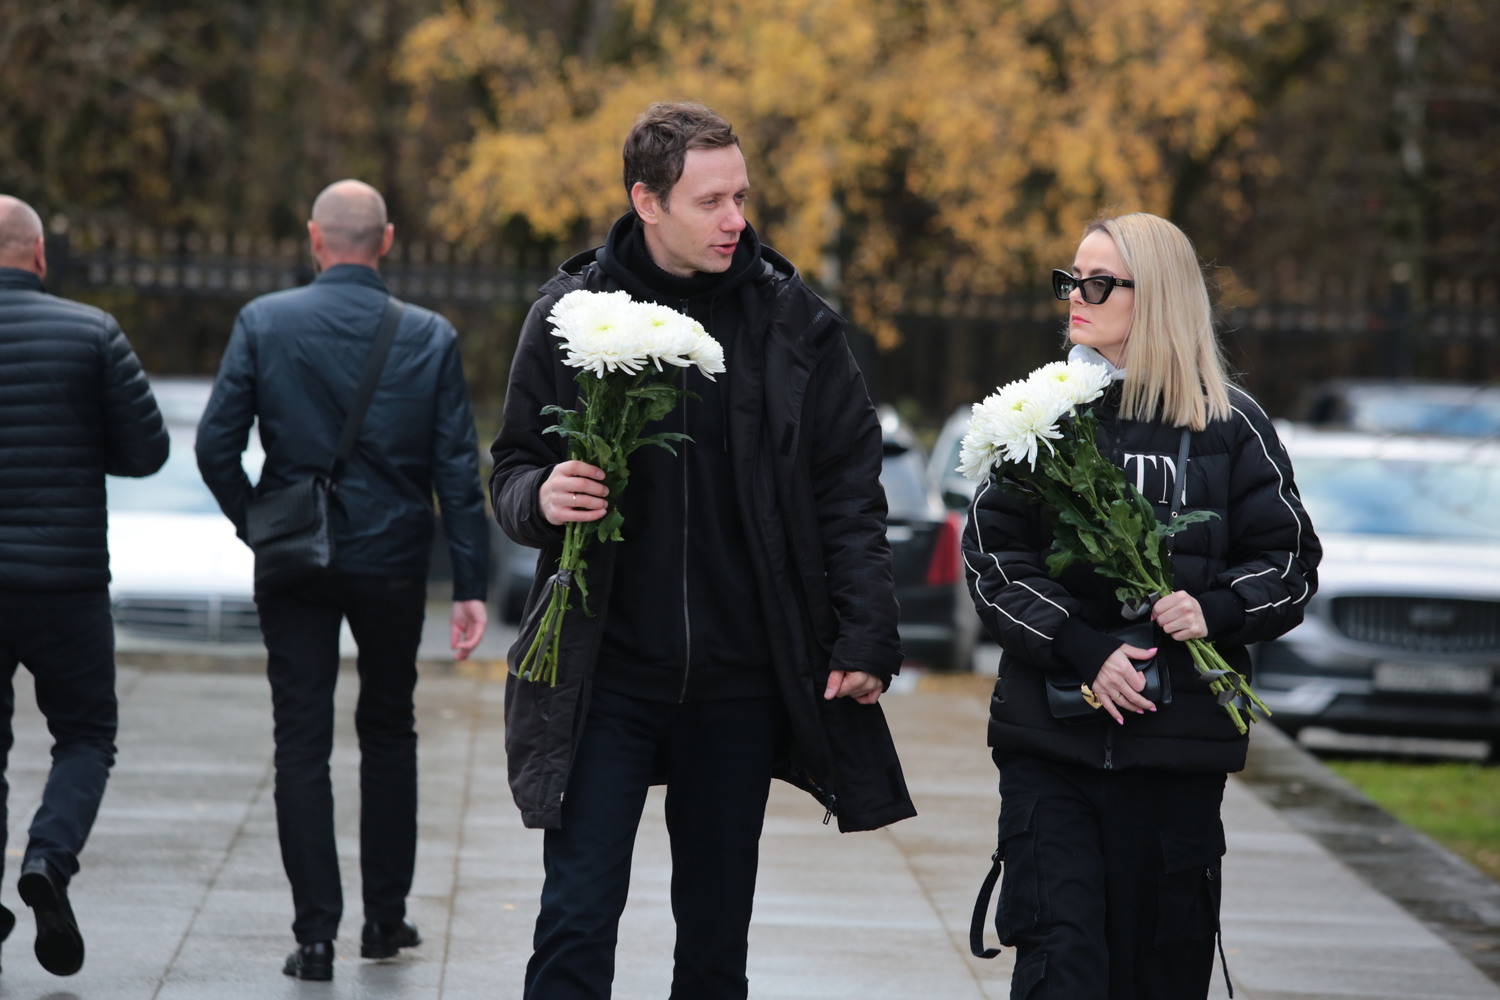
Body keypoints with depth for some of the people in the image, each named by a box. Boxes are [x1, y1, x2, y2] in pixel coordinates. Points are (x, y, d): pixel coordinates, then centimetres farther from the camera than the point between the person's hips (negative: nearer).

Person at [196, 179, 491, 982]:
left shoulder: (264, 322, -6)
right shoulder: (430, 337, -3)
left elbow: (215, 445, -9)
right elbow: (458, 469, -5)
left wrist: (255, 525, 7)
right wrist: (470, 584, -3)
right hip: (393, 562, 1)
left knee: (302, 743, 2)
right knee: (388, 733, 18)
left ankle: (316, 934, -2)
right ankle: (385, 916, 22)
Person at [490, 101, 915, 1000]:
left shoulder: (795, 321, 1)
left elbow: (850, 491, 3)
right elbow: (515, 470, 8)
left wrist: (865, 638, -4)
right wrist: (540, 497, -15)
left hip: (741, 681, 1)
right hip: (607, 677, -1)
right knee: (578, 920, -6)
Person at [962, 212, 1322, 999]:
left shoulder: (1228, 424, 5)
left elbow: (1290, 558, 8)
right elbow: (992, 557, 0)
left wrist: (1214, 612, -12)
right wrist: (1083, 651, -13)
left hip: (1179, 738, 0)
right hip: (1050, 737, 0)